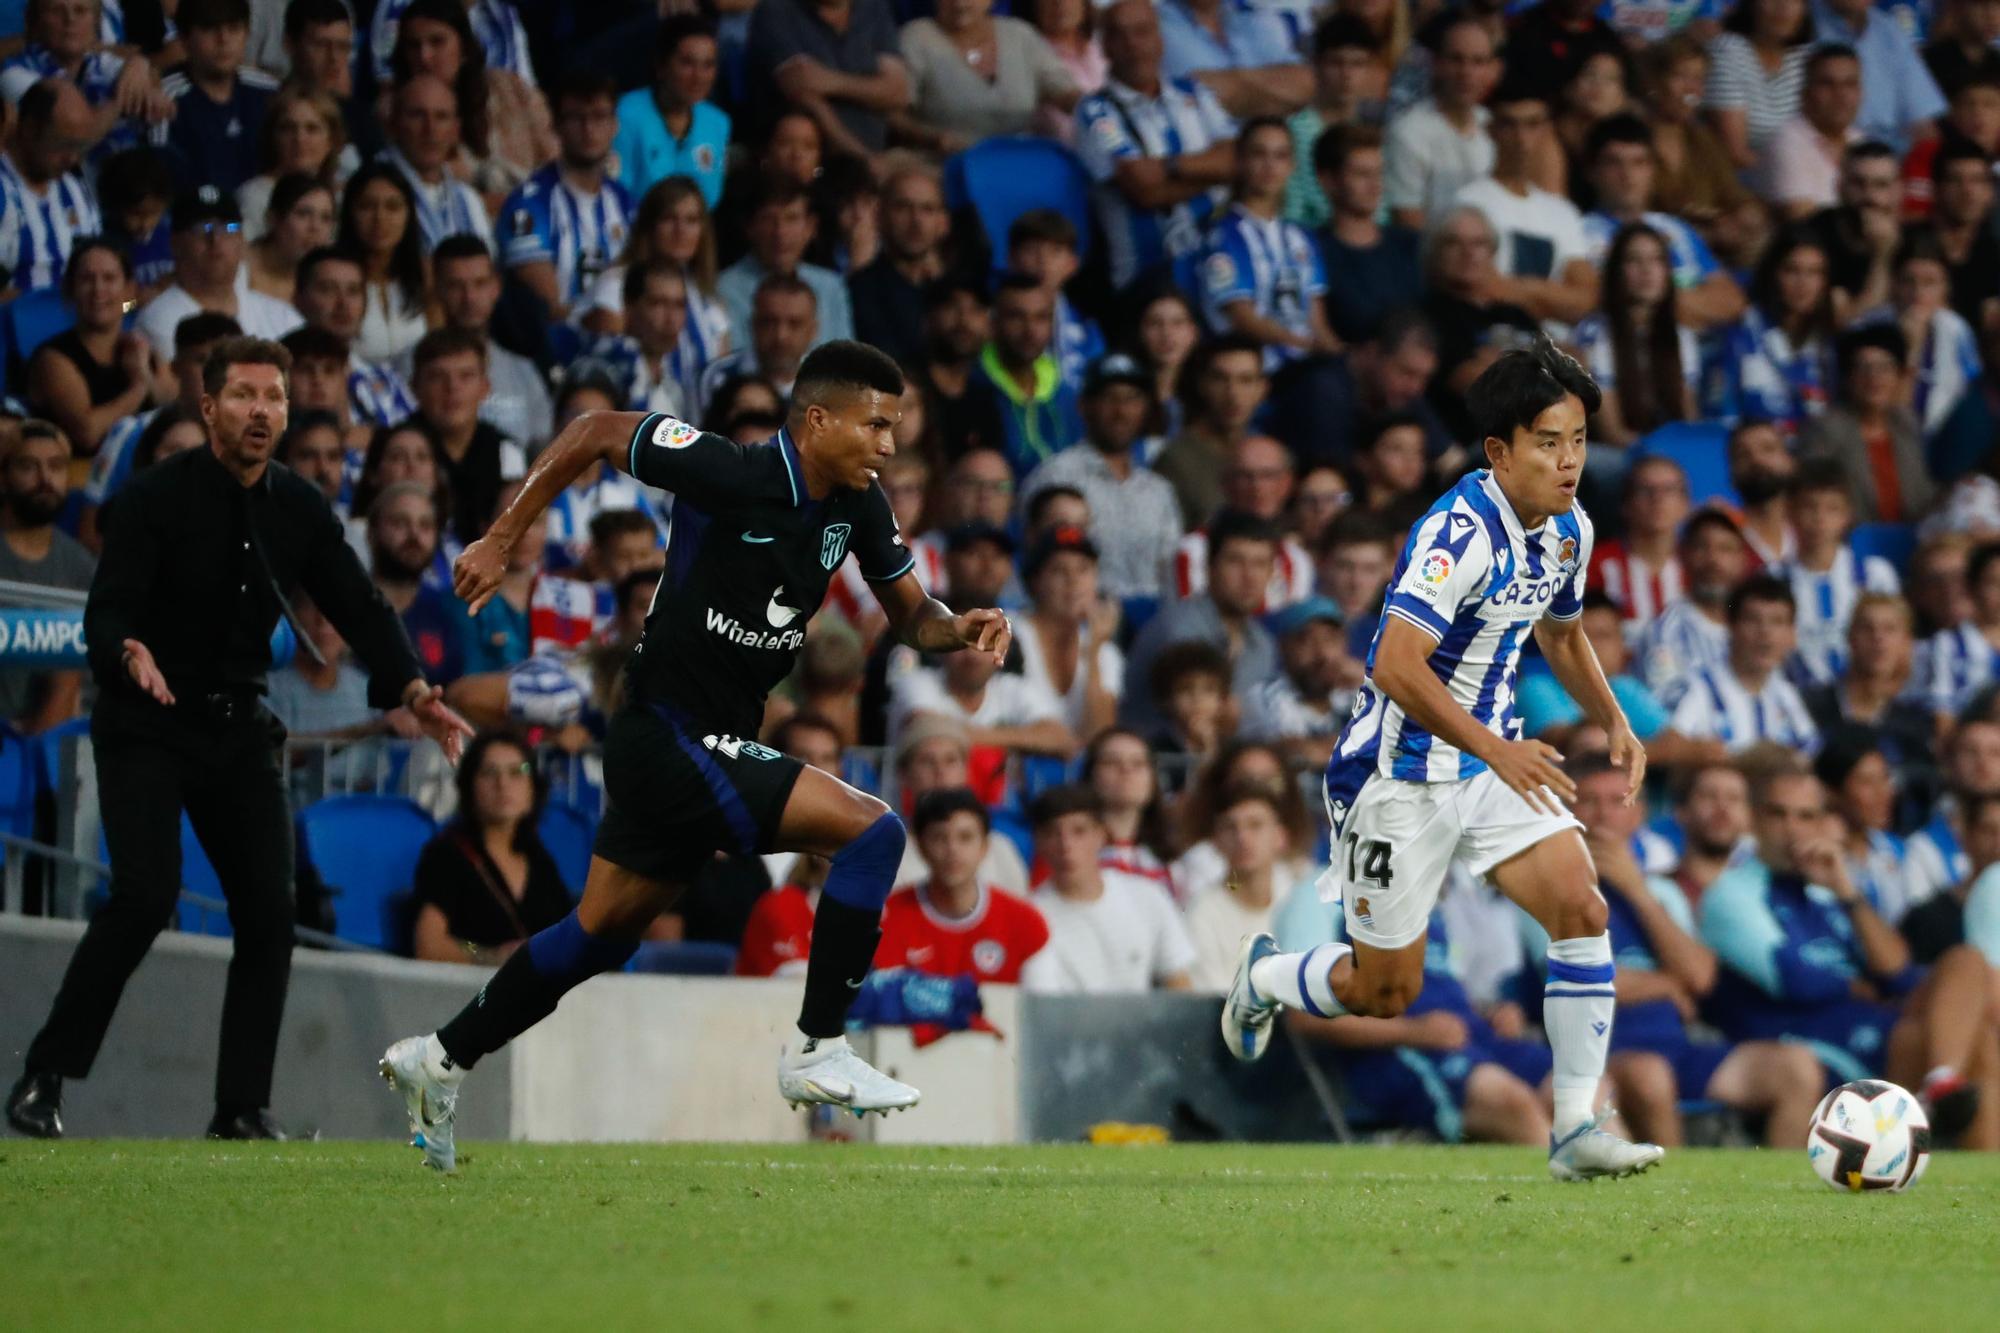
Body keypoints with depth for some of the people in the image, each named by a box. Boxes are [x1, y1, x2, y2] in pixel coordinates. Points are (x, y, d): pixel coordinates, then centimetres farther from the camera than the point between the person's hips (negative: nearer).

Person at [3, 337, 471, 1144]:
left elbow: (357, 609, 3)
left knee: (269, 910, -5)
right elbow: (106, 613, -20)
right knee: (146, 895, -21)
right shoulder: (156, 497, -12)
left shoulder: (299, 509, 2)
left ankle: (243, 1107, 4)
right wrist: (131, 654, -43)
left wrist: (411, 691, -14)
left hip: (239, 728, 5)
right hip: (146, 726, -5)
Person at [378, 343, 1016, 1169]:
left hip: (715, 746, 9)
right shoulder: (730, 474, -20)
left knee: (603, 930, 19)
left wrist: (956, 628, -11)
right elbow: (595, 433, -10)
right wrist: (500, 541, -7)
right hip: (668, 741, -9)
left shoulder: (856, 507, 2)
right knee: (871, 830, -18)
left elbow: (909, 612, 13)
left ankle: (439, 1062, 31)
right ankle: (818, 1052, -11)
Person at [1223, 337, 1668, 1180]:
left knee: (1581, 910, -13)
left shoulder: (1568, 530, 3)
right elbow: (1396, 667, -33)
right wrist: (1496, 750, -37)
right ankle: (1261, 977, 36)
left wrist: (1613, 721, 8)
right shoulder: (1462, 532, -25)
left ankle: (1575, 1128, -8)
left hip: (1491, 760, 7)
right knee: (1386, 990, 3)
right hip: (1401, 773, -7)